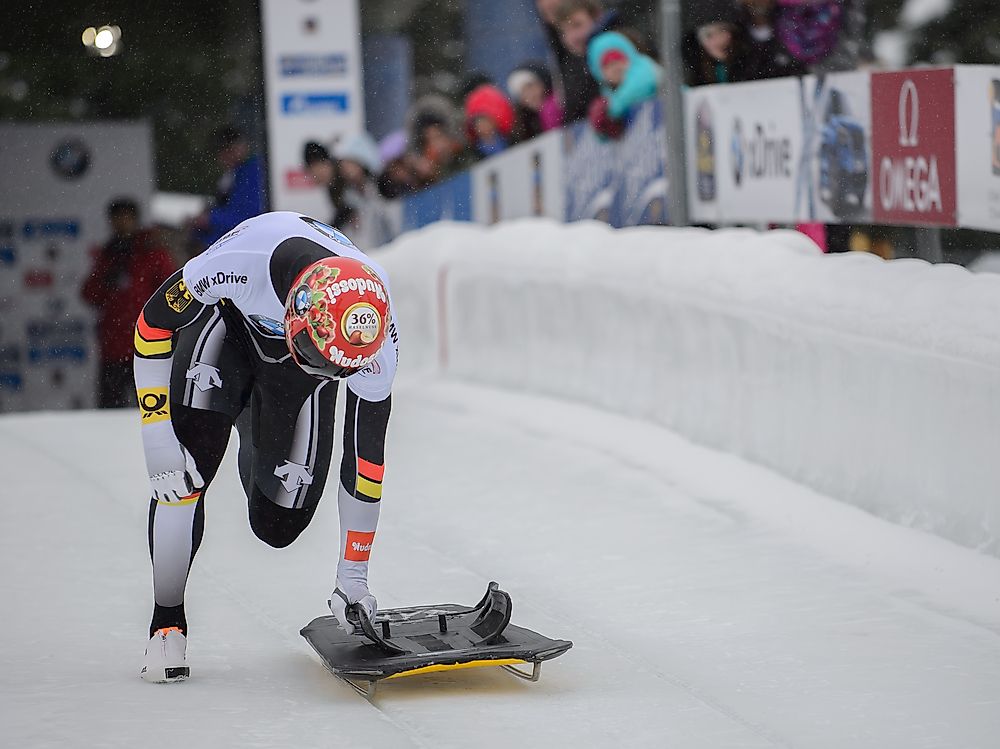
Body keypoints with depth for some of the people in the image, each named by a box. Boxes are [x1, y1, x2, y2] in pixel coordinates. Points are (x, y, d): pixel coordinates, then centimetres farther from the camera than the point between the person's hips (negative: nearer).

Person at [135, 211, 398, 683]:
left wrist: (352, 576, -12)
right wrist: (158, 437, -28)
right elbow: (153, 324, -24)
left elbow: (366, 452, -20)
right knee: (187, 464, -26)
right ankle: (166, 622, -8)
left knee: (278, 525, -4)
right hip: (226, 322, -2)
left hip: (292, 368, 2)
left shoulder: (374, 332, -34)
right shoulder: (242, 258, -43)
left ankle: (253, 442, 32)